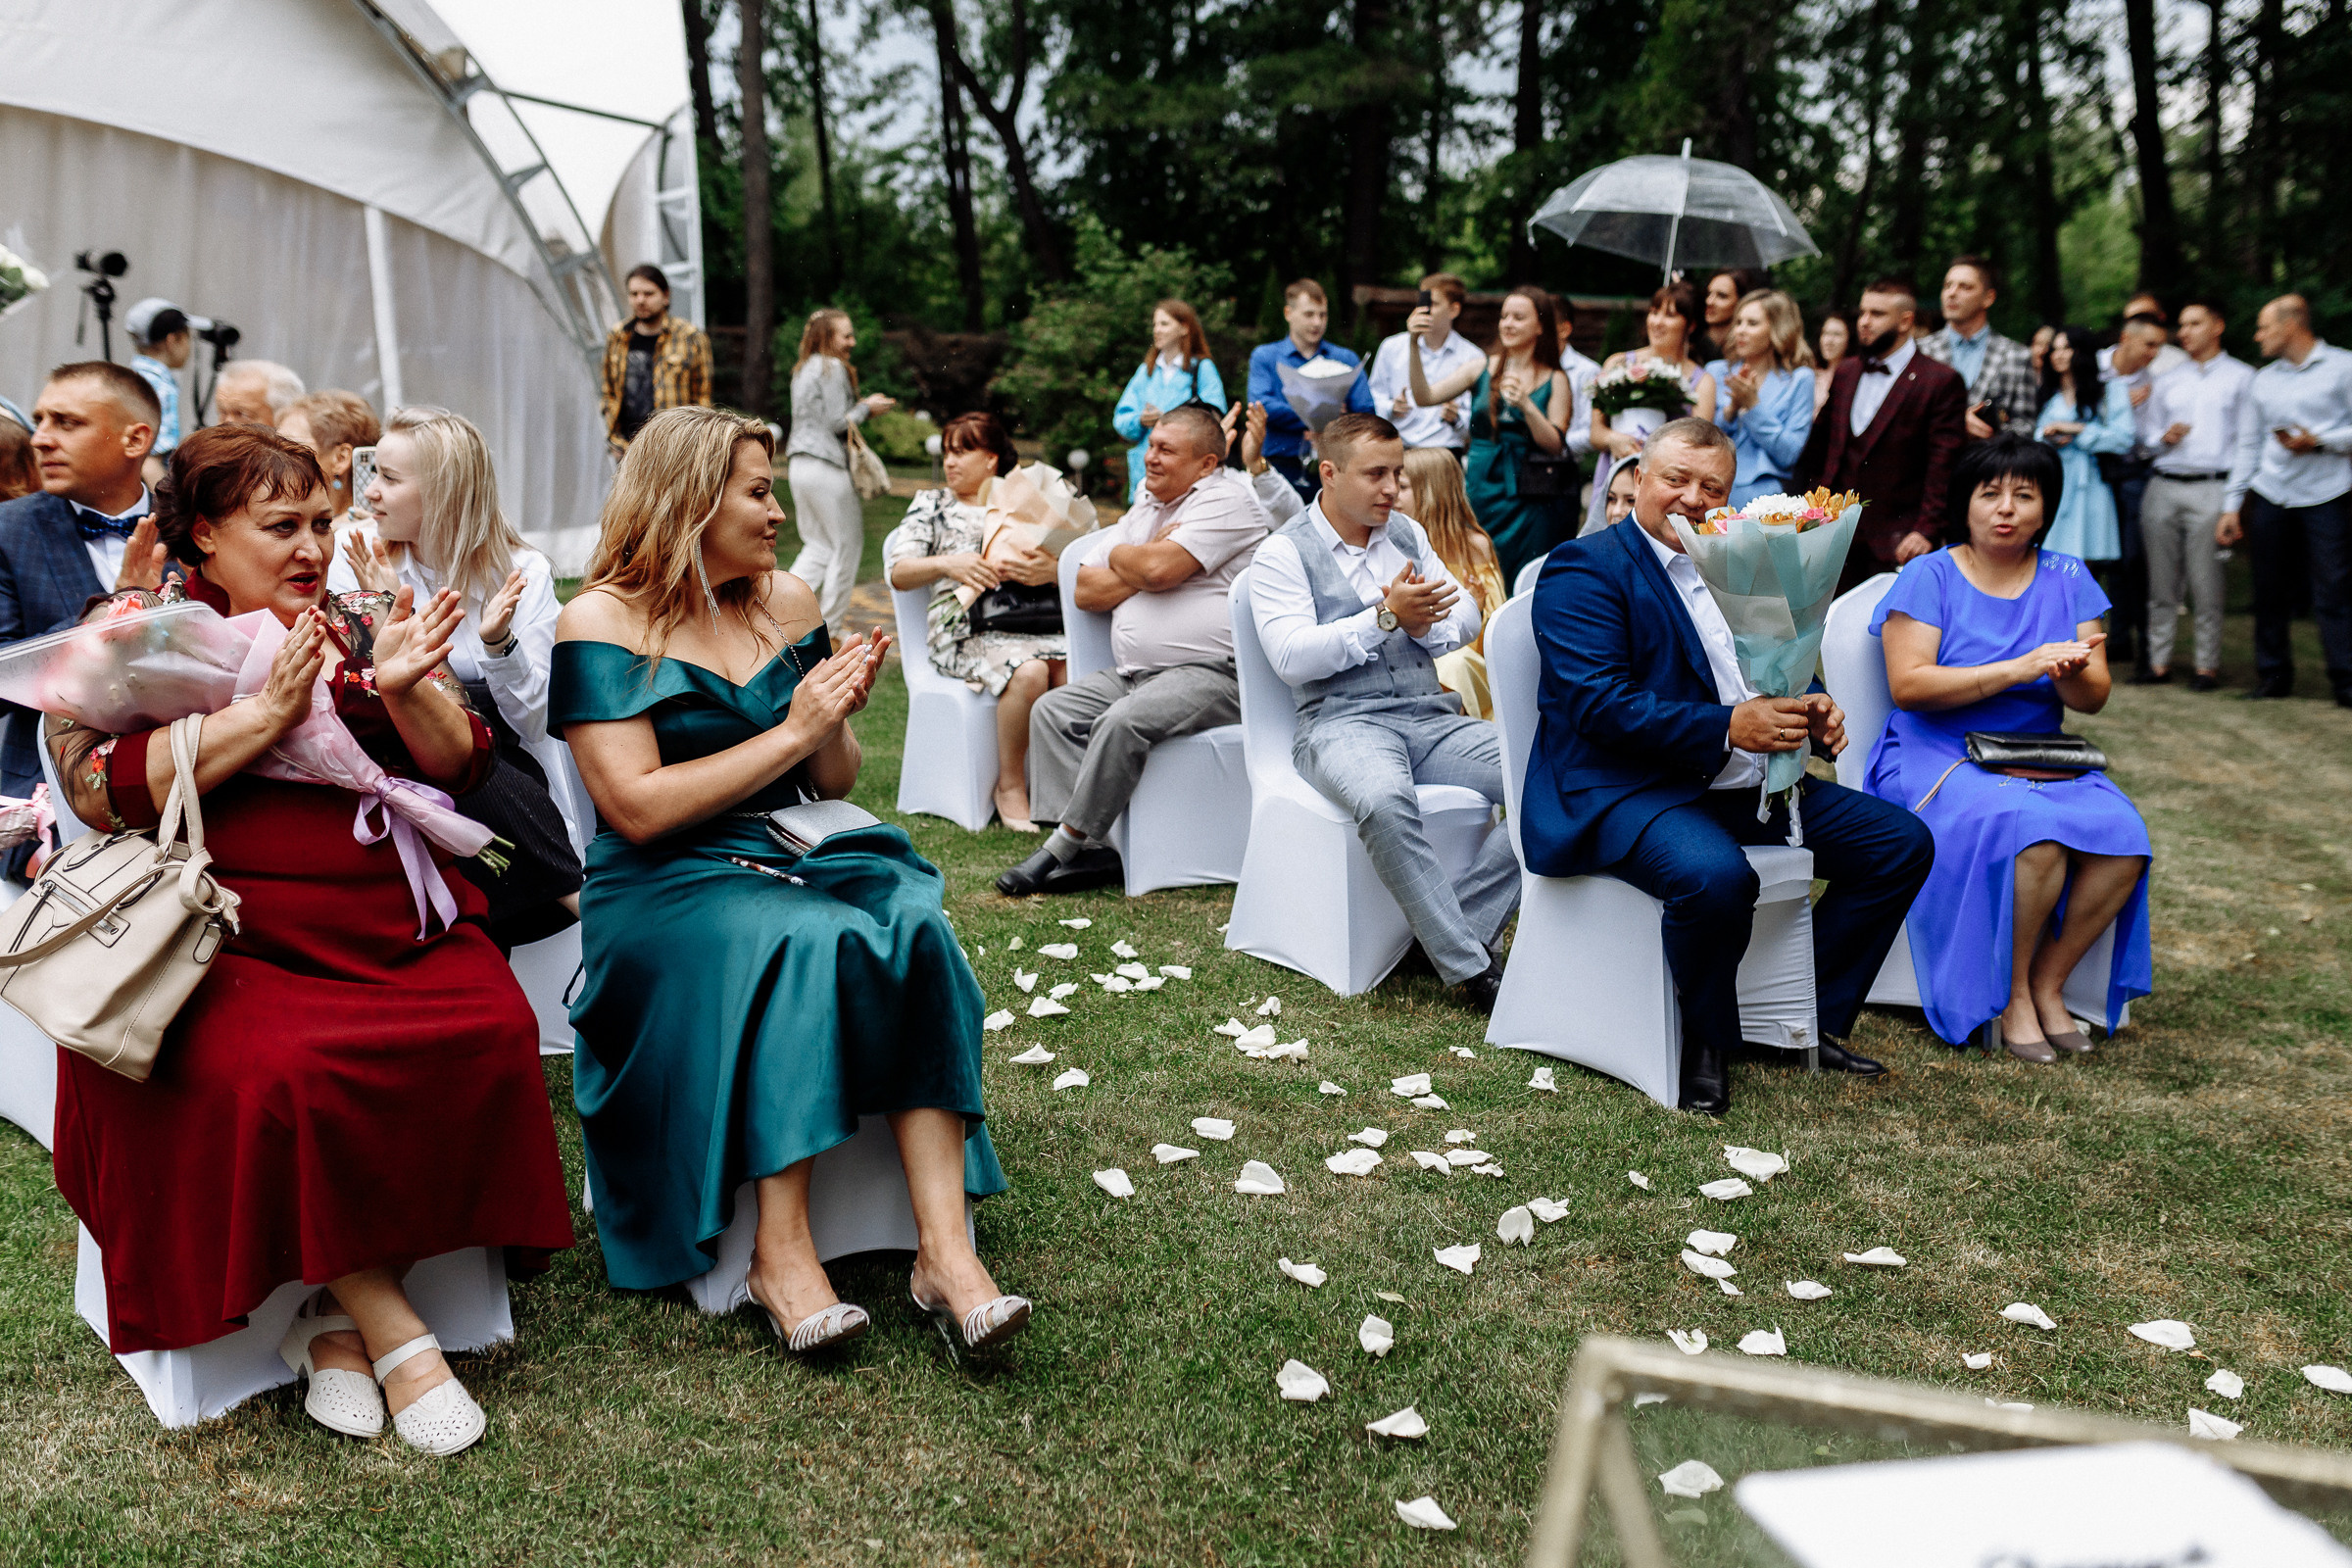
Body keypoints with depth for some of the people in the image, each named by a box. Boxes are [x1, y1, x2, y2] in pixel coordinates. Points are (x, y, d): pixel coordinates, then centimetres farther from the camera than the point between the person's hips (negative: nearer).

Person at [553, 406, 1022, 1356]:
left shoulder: (786, 601, 11)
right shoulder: (603, 622, -5)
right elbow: (639, 807, -16)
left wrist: (840, 716, -6)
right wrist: (791, 733, -14)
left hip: (801, 853, 5)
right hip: (665, 887, -5)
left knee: (915, 926, -27)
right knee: (800, 941, -35)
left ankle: (945, 1244, -33)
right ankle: (781, 1255, -29)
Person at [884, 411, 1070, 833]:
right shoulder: (932, 505, 20)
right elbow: (898, 572, 7)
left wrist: (1053, 569, -12)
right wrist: (948, 564, -13)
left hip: (1033, 620, 2)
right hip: (966, 629, -2)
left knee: (1072, 668, -32)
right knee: (1029, 671, -35)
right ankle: (1010, 786, -19)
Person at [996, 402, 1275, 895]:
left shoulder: (1226, 499, -5)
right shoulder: (1146, 508, 22)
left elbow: (1159, 570, -20)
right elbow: (1085, 592, 15)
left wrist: (1121, 555, 3)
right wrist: (1143, 569, -1)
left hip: (1212, 674, -9)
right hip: (1134, 673, 9)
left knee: (1124, 720, -32)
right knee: (1051, 711, -6)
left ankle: (1064, 846, -22)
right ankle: (1089, 851, -16)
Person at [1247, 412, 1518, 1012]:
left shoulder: (1406, 534, 21)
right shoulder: (1283, 553, 2)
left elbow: (1466, 616, 19)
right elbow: (1292, 656, -12)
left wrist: (1424, 625, -3)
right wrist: (1385, 617, -15)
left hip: (1432, 716, 6)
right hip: (1344, 721, -5)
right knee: (1384, 800, -41)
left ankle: (1455, 930, -17)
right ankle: (1470, 969, -31)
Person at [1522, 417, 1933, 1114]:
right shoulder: (1584, 569, -7)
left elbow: (1780, 674, 21)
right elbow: (1599, 702, -19)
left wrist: (1812, 713, -4)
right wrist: (1728, 728, -27)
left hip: (1746, 785, 8)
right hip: (1626, 788, -8)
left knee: (1903, 841, 2)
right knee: (1715, 876, -37)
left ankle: (1807, 1019, 10)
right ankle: (1705, 1041, -9)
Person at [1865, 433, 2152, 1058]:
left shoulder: (2068, 579, 11)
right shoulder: (1929, 577, -2)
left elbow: (2094, 698, 4)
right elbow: (1908, 685, -15)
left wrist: (2069, 674, -20)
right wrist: (2018, 668, -21)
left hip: (2041, 759, 5)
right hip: (1939, 756, -5)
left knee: (2123, 840, -24)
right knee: (2034, 834, -33)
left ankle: (2048, 983, -4)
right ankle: (2011, 995, -12)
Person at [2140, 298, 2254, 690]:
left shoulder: (2241, 377, 8)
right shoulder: (2167, 381, 20)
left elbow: (2250, 441, 3)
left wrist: (2234, 498, -7)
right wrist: (2163, 438, -2)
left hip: (2210, 488, -4)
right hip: (2163, 486, 4)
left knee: (2205, 584, -5)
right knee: (2161, 583, 2)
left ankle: (2207, 665, 2)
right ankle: (2159, 661, 7)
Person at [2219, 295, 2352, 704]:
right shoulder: (2264, 379, 16)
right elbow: (2248, 445, 17)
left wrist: (2318, 441, -15)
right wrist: (2232, 505, 12)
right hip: (2270, 497, 4)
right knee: (2270, 593, 4)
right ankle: (2273, 675, 14)